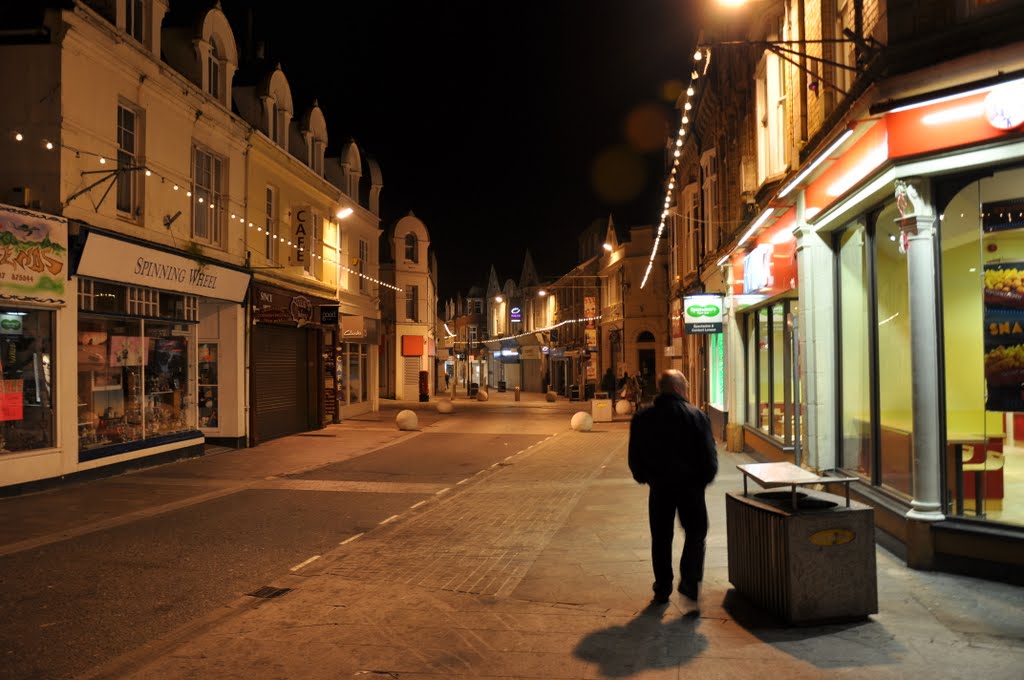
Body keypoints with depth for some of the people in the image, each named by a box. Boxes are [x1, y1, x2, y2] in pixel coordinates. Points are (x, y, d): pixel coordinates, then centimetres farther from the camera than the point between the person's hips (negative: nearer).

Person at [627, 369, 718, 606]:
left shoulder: (642, 418, -2)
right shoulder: (697, 416, -10)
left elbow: (634, 458, 2)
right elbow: (709, 455, -9)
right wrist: (703, 479, 7)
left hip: (659, 488, 2)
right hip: (690, 486, -2)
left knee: (661, 539, 14)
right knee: (695, 533, 14)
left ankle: (662, 590, 19)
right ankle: (689, 581, 0)